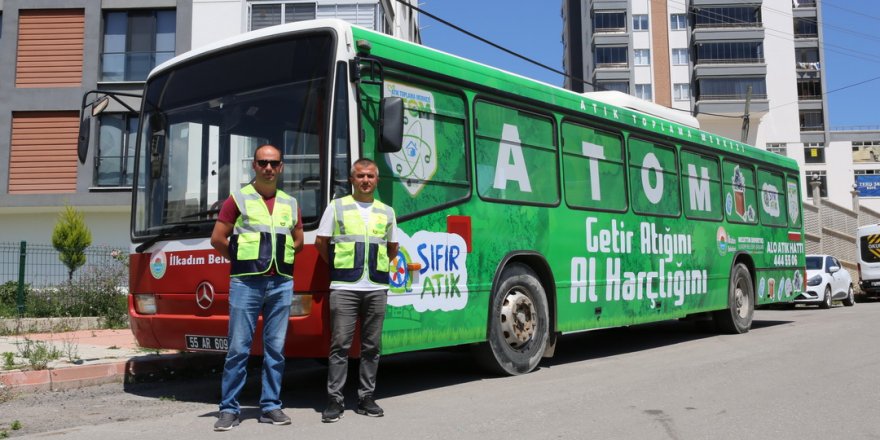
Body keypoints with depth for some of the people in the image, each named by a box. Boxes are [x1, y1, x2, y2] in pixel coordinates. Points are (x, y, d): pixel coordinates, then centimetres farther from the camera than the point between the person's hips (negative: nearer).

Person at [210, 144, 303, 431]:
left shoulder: (290, 203, 14)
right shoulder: (238, 199, 3)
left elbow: (298, 241, 22)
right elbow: (217, 239, 1)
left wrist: (279, 258, 10)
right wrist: (242, 260, 6)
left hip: (281, 283, 4)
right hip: (246, 282, -3)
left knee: (275, 348, 6)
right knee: (238, 348, -2)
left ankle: (271, 406, 15)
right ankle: (229, 409, 6)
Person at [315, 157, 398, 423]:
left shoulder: (387, 212, 14)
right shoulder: (337, 207, 6)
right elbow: (321, 243, 9)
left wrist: (378, 267, 12)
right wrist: (339, 267, 9)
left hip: (377, 289, 3)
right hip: (344, 287, -3)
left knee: (372, 346, 6)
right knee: (340, 345, -4)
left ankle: (366, 398, 14)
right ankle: (335, 401, 2)